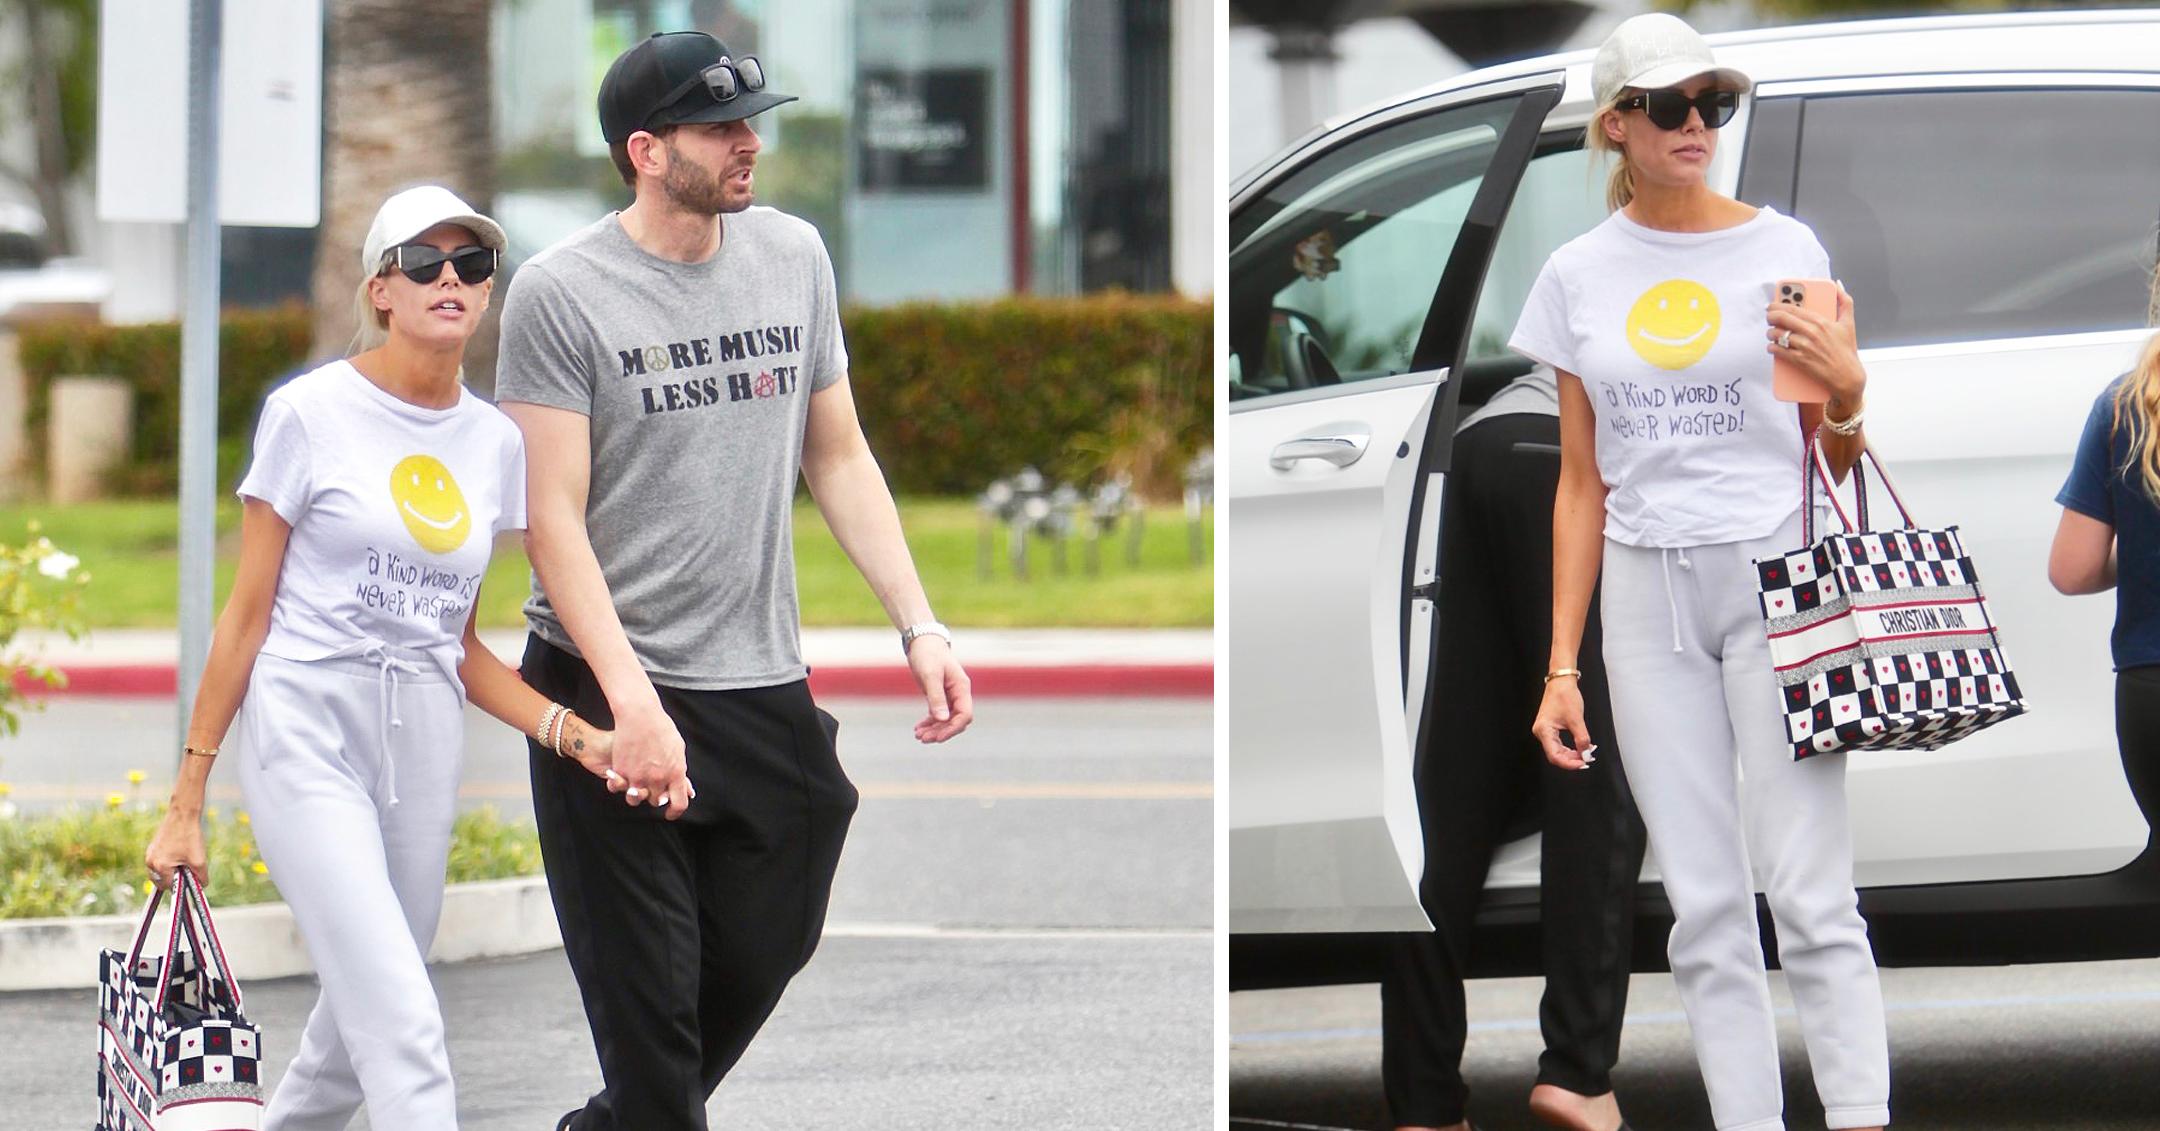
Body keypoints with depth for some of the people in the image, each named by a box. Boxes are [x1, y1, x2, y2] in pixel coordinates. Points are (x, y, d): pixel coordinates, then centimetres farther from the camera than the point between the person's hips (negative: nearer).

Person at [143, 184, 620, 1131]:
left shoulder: (495, 442, 10)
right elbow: (246, 615, -1)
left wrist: (569, 731, -1)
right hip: (306, 728, -6)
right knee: (401, 1024, -16)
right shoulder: (312, 412, -4)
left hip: (424, 746, 6)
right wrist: (187, 797, -2)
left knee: (362, 1023, 10)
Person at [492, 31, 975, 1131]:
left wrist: (920, 627, 4)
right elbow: (553, 516, -12)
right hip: (610, 688, -5)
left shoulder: (793, 255, 6)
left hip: (761, 685, 5)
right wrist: (632, 702, -22)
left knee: (760, 958, 10)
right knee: (645, 1000, -2)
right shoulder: (562, 291, -10)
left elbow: (838, 455, 14)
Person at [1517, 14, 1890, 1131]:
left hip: (1774, 580, -2)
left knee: (1810, 893, -10)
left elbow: (1835, 460, 8)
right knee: (1704, 907, 2)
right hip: (1646, 596, 2)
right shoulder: (1577, 276, 8)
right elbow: (1581, 483, 12)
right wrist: (1562, 667, 8)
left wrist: (1847, 391, -14)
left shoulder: (1783, 247, 3)